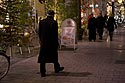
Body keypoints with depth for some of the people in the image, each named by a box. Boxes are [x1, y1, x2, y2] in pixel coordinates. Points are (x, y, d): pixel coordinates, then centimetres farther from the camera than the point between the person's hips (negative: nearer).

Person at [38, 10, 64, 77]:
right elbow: (55, 34, -11)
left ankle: (42, 72, 1)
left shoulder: (41, 22, 2)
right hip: (52, 42, -3)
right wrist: (56, 43, -3)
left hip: (43, 43, 3)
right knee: (54, 56, 15)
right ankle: (57, 68, 32)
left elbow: (39, 33, 7)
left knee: (43, 57, 3)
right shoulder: (54, 22, -12)